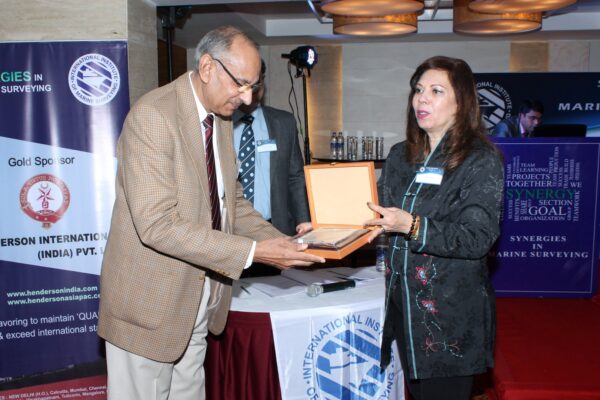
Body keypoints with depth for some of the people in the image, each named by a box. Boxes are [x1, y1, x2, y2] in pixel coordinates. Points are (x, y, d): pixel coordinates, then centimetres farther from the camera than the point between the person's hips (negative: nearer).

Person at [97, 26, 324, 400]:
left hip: (199, 300, 8)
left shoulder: (222, 117, 5)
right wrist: (253, 252, -29)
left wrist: (280, 242, -4)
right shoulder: (152, 116, -21)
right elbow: (157, 224, -27)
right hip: (149, 302, -7)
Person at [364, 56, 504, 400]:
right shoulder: (401, 156, 9)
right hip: (403, 305, 6)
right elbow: (382, 216, 12)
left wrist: (412, 226, -28)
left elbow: (478, 238, -17)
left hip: (451, 317, -5)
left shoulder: (482, 161, -9)